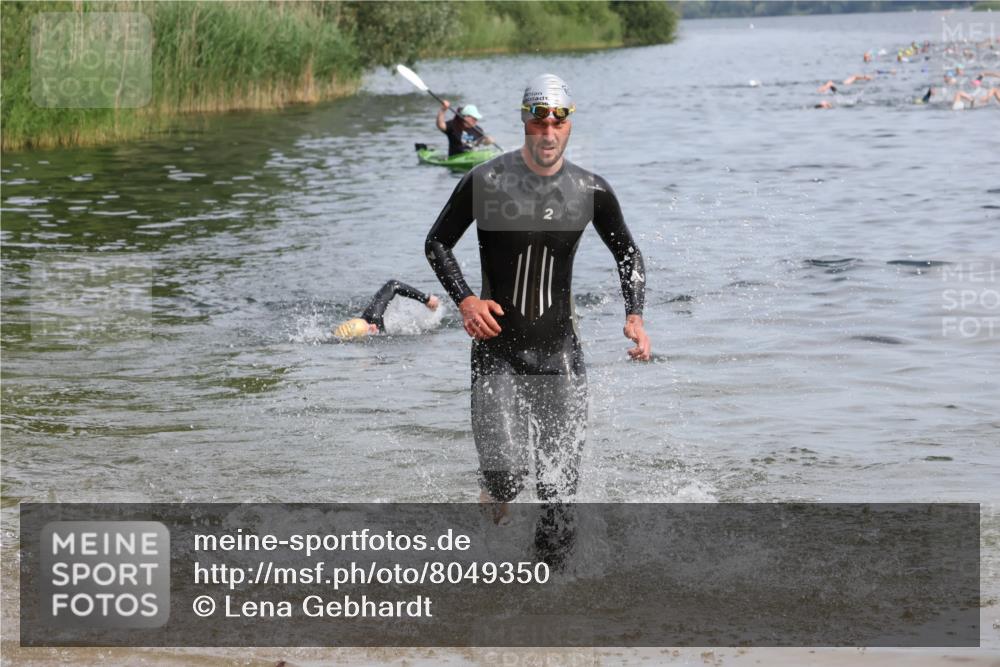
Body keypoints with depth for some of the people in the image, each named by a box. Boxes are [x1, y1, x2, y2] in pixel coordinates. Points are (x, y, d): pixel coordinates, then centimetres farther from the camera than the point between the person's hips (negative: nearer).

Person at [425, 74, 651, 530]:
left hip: (559, 352, 2)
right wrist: (465, 300, -12)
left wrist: (634, 317, 0)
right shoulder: (487, 182, -8)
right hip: (498, 350, -2)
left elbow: (627, 254, 15)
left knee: (559, 489, -1)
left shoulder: (591, 192, 0)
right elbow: (437, 244, 3)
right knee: (504, 476, -15)